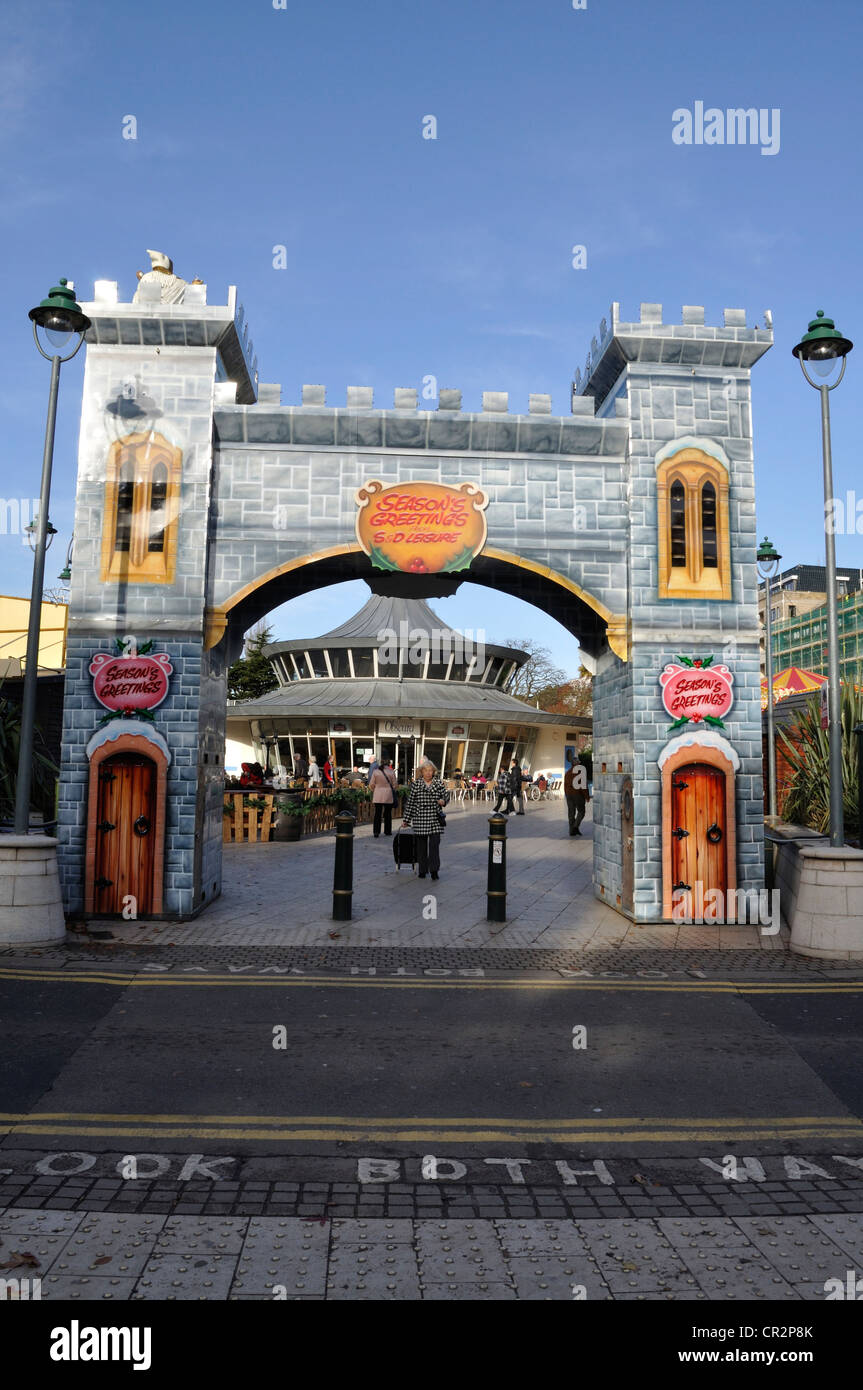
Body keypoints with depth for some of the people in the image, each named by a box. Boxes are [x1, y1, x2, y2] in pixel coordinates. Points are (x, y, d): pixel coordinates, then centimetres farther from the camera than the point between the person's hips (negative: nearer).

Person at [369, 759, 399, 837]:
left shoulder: (375, 772, -3)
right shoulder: (391, 772, -6)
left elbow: (371, 785, 2)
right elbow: (395, 785, 0)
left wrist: (373, 790, 22)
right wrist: (393, 791, 21)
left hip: (378, 796, 1)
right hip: (389, 796, -1)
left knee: (377, 814, 4)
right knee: (388, 813, 11)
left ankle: (376, 832, -1)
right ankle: (387, 831, 19)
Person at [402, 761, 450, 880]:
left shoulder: (439, 782, 5)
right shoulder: (416, 783, 1)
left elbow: (446, 794, 12)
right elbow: (410, 801, 4)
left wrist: (443, 800, -13)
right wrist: (406, 819, 6)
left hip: (435, 819, 0)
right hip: (420, 819, 0)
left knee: (434, 843, -9)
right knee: (421, 845, 6)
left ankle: (434, 870, -7)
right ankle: (422, 870, 17)